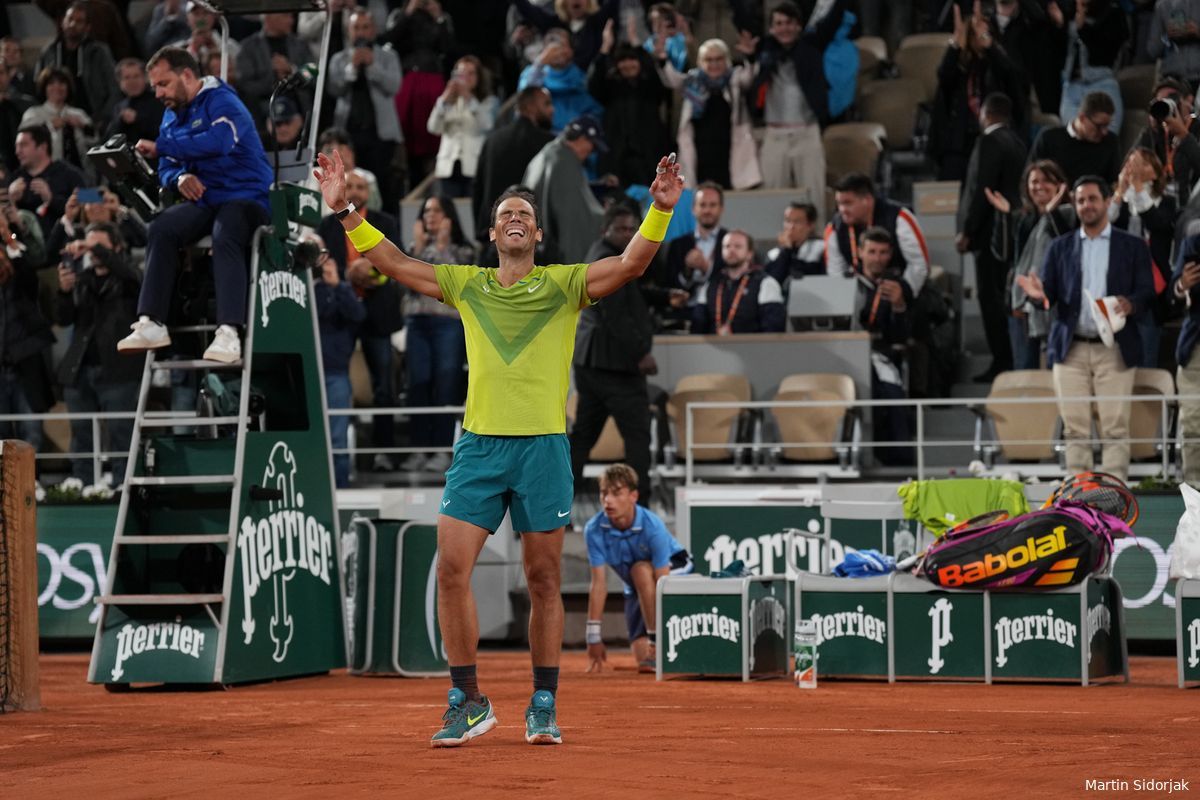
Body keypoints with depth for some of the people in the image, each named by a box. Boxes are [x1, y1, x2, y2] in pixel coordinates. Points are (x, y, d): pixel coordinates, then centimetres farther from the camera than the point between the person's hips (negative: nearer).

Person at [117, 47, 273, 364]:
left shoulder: (221, 102, -8)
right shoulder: (172, 116, 17)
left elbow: (218, 142, -28)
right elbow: (166, 169, 18)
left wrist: (161, 147, -24)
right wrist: (180, 177, -8)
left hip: (245, 196, -7)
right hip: (204, 201, 7)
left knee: (224, 238, -36)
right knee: (160, 229, -21)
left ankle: (229, 333, -45)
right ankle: (151, 324, -26)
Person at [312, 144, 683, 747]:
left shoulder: (565, 284, 8)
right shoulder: (466, 285, 15)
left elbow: (630, 264, -5)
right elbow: (392, 262, 14)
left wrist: (660, 211, -19)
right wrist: (344, 211, 5)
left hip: (543, 445, -2)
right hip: (478, 443, 2)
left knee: (543, 580, 2)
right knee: (451, 568, -8)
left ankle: (543, 706, 11)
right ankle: (467, 701, 2)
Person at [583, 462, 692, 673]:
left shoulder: (652, 527, -33)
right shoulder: (594, 530, -24)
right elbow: (598, 584, -21)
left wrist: (656, 637, -36)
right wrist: (593, 637, -24)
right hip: (637, 589, 4)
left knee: (641, 570, -38)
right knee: (643, 659, -8)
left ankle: (656, 640, -26)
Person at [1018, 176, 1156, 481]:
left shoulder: (1133, 246, 9)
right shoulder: (1060, 247, 14)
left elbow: (1147, 292, 4)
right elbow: (1049, 292, 9)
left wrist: (1132, 304, -19)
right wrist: (1039, 294, -15)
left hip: (1115, 350, -2)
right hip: (1071, 349, 2)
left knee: (1115, 426, -6)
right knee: (1075, 427, 0)